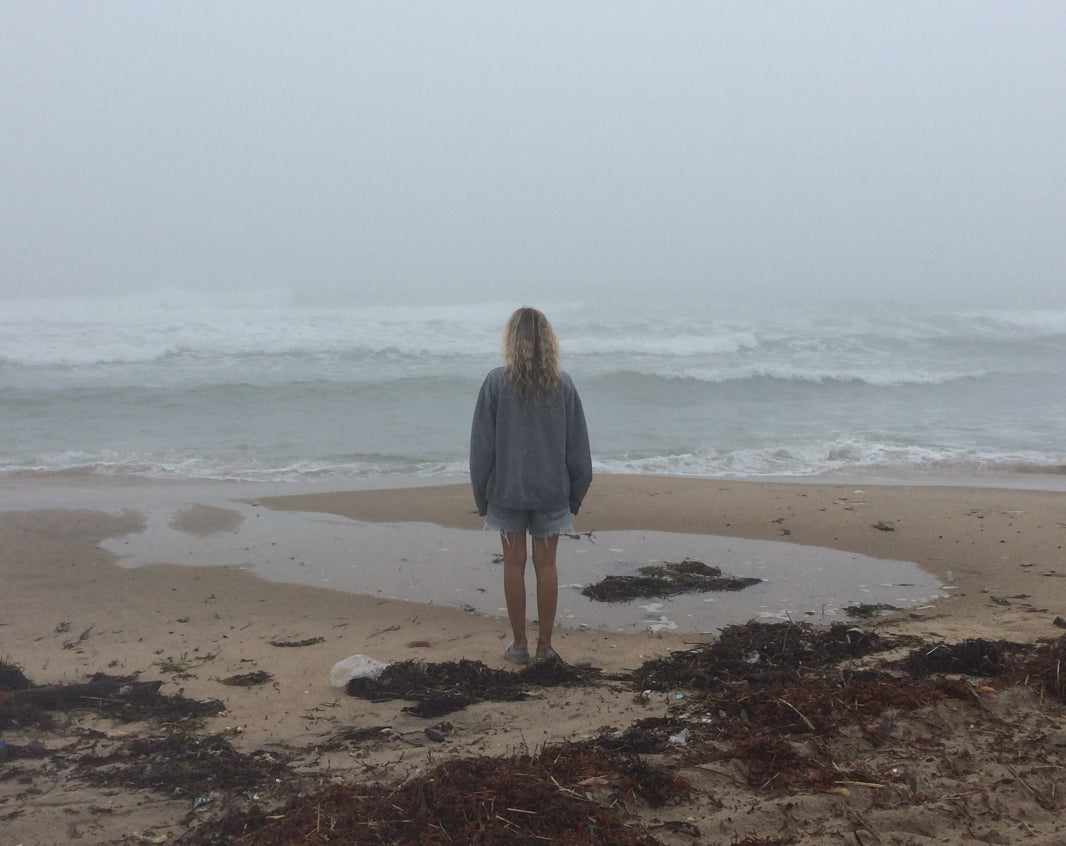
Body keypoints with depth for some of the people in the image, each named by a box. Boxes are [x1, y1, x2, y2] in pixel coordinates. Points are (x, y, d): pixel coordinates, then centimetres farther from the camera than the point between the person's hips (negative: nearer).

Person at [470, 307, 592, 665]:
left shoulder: (496, 382, -8)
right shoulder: (563, 384, -3)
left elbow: (482, 444, -4)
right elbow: (577, 446, 2)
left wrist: (481, 495, 6)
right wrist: (576, 493, 13)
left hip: (507, 489, -1)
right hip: (552, 489, 2)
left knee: (514, 564, 7)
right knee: (546, 564, 9)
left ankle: (519, 644, 14)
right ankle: (545, 644, 15)